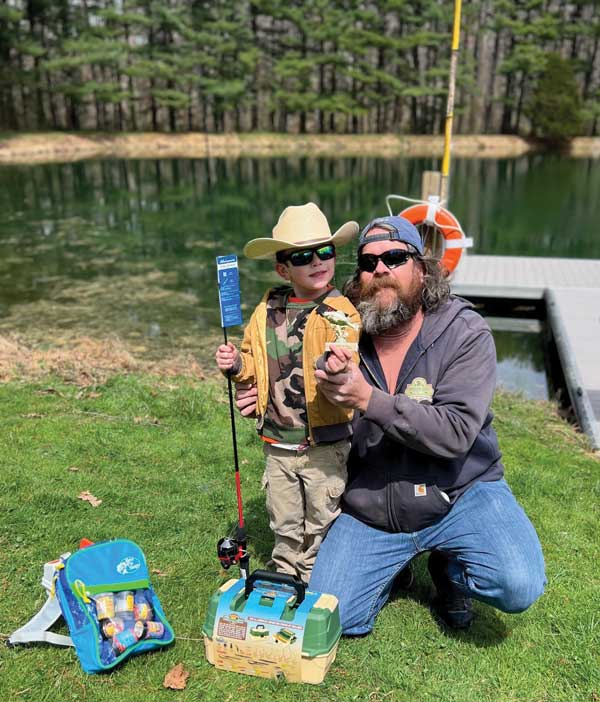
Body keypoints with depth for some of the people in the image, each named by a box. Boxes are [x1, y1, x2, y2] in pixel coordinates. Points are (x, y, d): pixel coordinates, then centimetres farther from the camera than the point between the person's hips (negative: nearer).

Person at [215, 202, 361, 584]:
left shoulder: (342, 312, -14)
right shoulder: (266, 312, 1)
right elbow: (255, 365, 13)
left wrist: (335, 368, -48)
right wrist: (236, 364, -8)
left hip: (326, 444, -4)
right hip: (278, 444, 5)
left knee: (321, 524, 14)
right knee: (285, 524, 22)